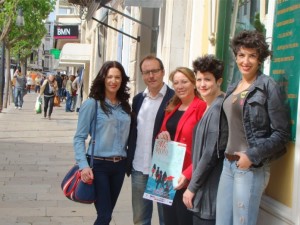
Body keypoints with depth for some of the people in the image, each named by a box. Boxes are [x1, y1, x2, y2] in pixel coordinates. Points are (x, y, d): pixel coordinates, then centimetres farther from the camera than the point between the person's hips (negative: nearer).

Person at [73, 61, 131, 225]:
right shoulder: (92, 103, -8)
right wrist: (84, 165, -18)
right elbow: (79, 137, -9)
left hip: (119, 165, 5)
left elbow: (127, 136, 12)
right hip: (98, 164, -5)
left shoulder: (125, 106, 8)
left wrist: (127, 160, 1)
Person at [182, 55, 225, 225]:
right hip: (204, 186, 9)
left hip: (210, 190, -9)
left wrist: (192, 187, -13)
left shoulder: (218, 108, -16)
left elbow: (211, 153, -20)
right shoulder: (210, 107, 13)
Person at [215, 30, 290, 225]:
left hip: (251, 167, -7)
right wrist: (226, 155, 10)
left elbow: (282, 133, -11)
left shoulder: (267, 86, -9)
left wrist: (253, 156, -17)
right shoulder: (233, 88, 13)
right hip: (228, 164, 7)